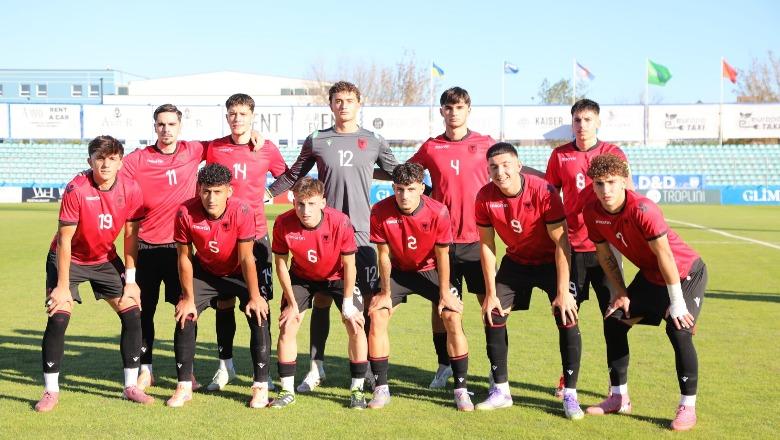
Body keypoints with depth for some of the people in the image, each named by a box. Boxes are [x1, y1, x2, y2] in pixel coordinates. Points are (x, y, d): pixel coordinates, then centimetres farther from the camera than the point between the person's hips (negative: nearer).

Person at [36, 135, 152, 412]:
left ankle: (131, 386, 7)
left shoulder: (131, 190, -15)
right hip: (69, 259, -3)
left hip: (106, 260, 4)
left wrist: (130, 280, -4)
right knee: (58, 318, -15)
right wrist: (63, 286, -20)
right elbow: (64, 239, -21)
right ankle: (51, 391, -1)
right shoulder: (76, 189, -25)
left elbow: (131, 235, -5)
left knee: (132, 314, -5)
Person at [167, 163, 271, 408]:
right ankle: (184, 387, 4)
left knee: (259, 316, -16)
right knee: (185, 317, -10)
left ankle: (261, 387, -6)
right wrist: (188, 298, -13)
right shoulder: (186, 213, -26)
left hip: (239, 273, -2)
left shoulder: (241, 211, -30)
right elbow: (184, 257, -15)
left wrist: (254, 296, -22)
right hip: (205, 272, 2)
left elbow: (246, 258, -23)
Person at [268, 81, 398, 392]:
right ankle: (317, 368, 14)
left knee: (371, 299, 0)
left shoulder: (374, 141, 7)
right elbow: (293, 176, 15)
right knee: (321, 299, 4)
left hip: (362, 231, 0)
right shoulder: (316, 141, 7)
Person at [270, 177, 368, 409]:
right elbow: (280, 263, -13)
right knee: (287, 327, -8)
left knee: (356, 326, -11)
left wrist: (348, 303, -16)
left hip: (337, 276, -1)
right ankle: (287, 390, 6)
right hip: (301, 277, 1)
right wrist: (292, 303, -12)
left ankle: (357, 389, 3)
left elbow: (349, 264, -19)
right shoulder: (283, 223, -28)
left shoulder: (340, 222, -32)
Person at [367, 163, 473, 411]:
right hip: (398, 271, 1)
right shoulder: (380, 212, -24)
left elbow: (442, 255, -15)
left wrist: (444, 293, -11)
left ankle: (461, 390, -4)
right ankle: (381, 389, -4)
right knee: (377, 316, -15)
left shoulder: (438, 212, -26)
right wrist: (386, 293, -8)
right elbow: (384, 255, -12)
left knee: (453, 317, -15)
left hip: (430, 270, -1)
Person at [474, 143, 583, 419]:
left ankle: (570, 396, -5)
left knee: (567, 318, -16)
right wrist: (491, 292, -7)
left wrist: (563, 291, -24)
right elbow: (486, 244, -7)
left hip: (551, 260, -4)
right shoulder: (485, 197, -17)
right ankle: (501, 391, 12)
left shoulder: (543, 192, -28)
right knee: (493, 316, -2)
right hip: (516, 260, 4)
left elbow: (561, 243, -23)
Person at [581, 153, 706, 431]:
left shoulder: (642, 210, -33)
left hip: (686, 272, -7)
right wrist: (622, 293, 3)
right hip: (649, 275, 7)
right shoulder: (592, 213, -13)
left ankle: (688, 407, -7)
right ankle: (619, 398, 17)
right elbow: (605, 255, 1)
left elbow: (665, 255, -28)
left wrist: (677, 302, -24)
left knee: (678, 330, -22)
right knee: (614, 322, 3)